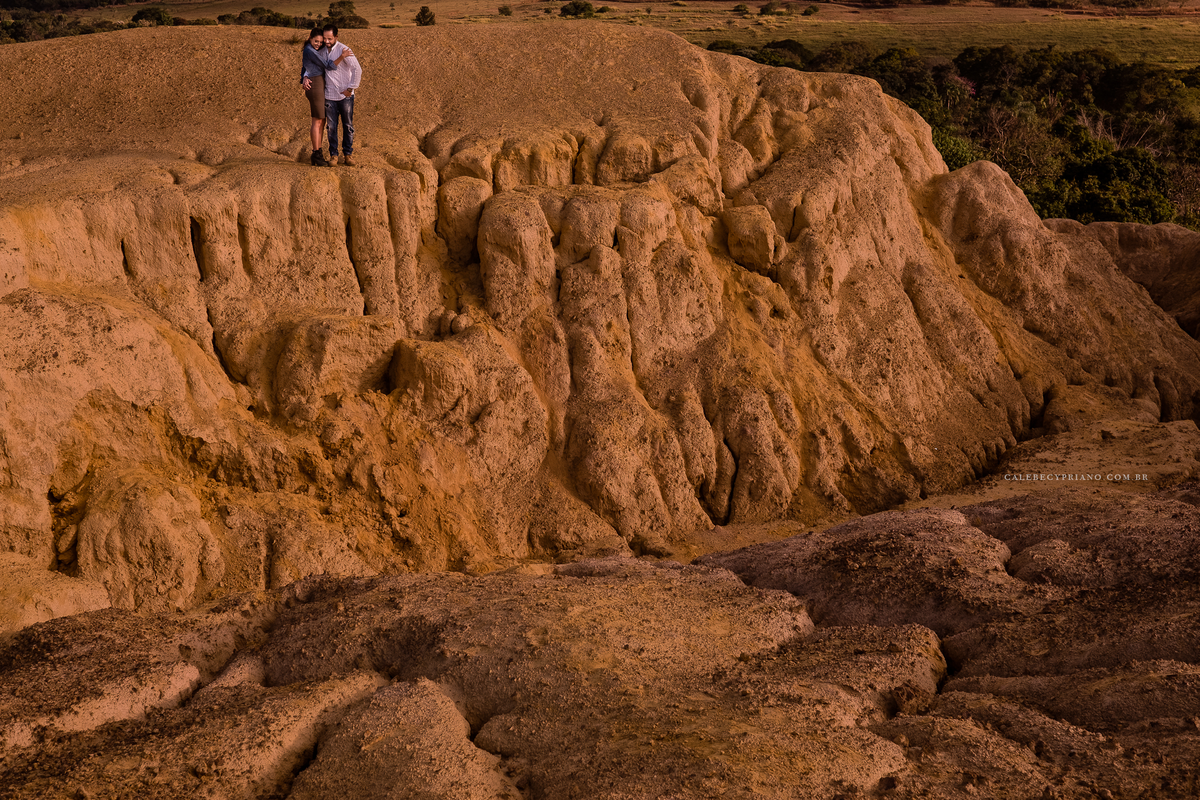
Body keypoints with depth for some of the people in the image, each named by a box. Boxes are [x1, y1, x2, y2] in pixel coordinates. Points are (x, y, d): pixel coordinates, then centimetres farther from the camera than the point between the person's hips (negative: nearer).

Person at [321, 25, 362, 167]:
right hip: (329, 95, 4)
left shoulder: (343, 50, -11)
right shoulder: (322, 50, 6)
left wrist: (351, 88, -15)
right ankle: (333, 155, 10)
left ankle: (347, 155, 11)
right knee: (331, 127, 2)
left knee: (348, 126, 2)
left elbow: (357, 69, -16)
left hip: (345, 96, -4)